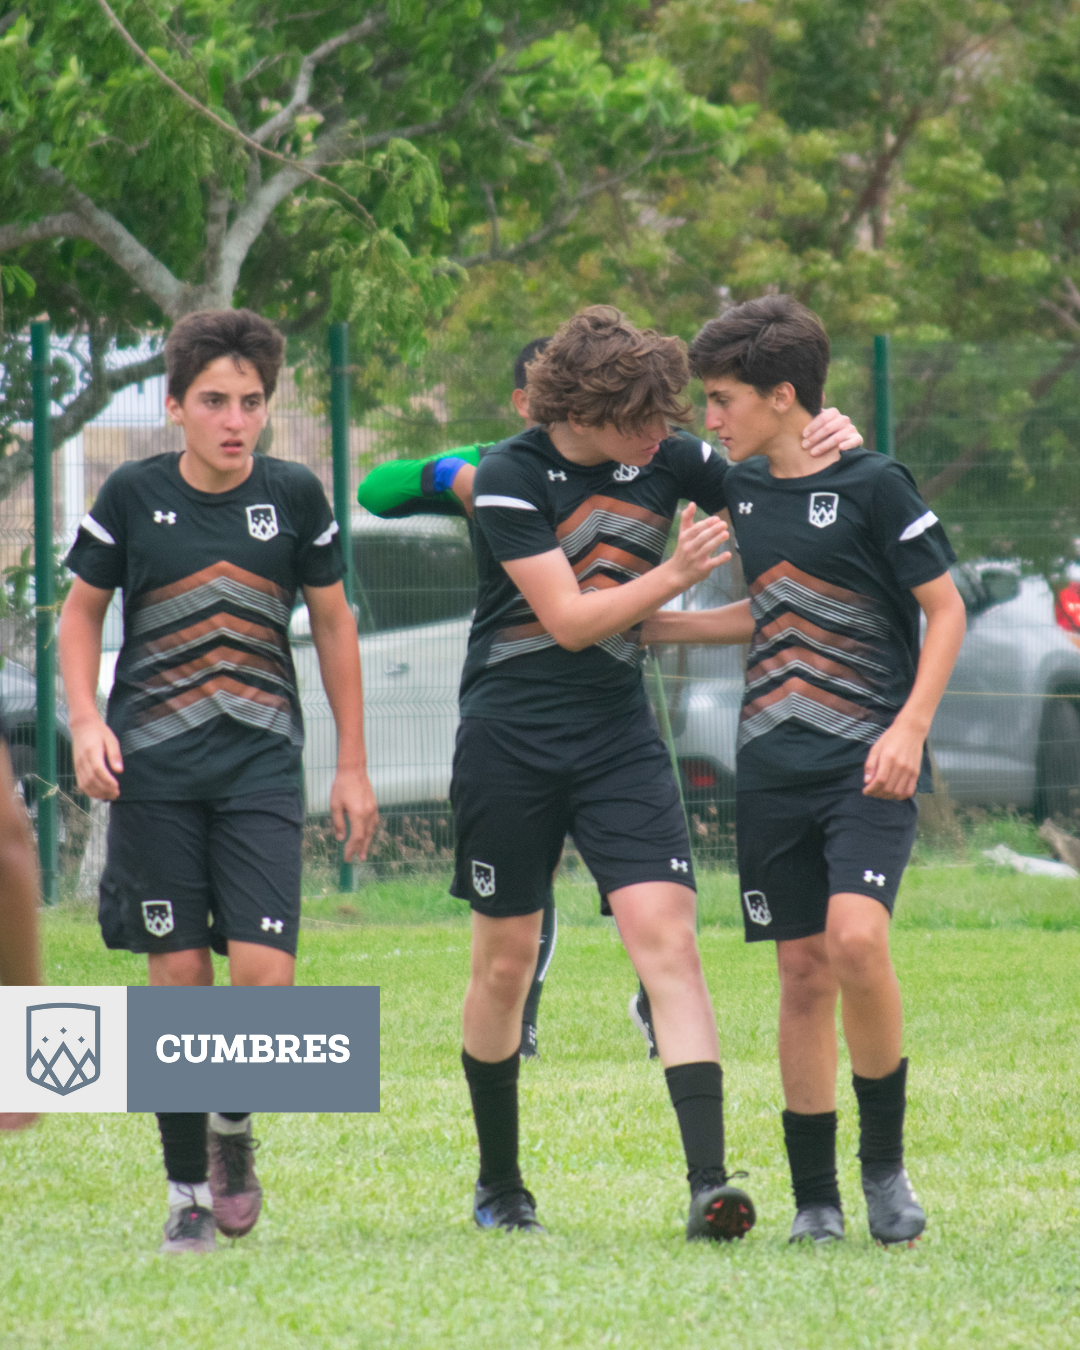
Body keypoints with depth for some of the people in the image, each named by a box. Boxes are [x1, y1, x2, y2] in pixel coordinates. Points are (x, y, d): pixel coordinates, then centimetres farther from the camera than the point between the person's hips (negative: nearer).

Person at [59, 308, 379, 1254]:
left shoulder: (295, 496, 2)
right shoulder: (134, 495, 0)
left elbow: (334, 624, 11)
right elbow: (82, 610, 11)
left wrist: (353, 766, 10)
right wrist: (86, 722, -4)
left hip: (262, 767, 0)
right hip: (154, 768, 0)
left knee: (265, 973, -12)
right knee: (179, 975, -1)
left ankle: (233, 1126, 18)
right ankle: (188, 1192, 10)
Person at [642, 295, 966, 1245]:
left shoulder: (872, 485, -8)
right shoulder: (744, 488, 10)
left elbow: (945, 608, -5)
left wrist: (910, 726, -15)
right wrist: (662, 625, 21)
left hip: (868, 763, -6)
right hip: (772, 766, 6)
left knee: (856, 939, -23)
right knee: (803, 972, 4)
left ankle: (885, 1160, -5)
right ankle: (815, 1199, 10)